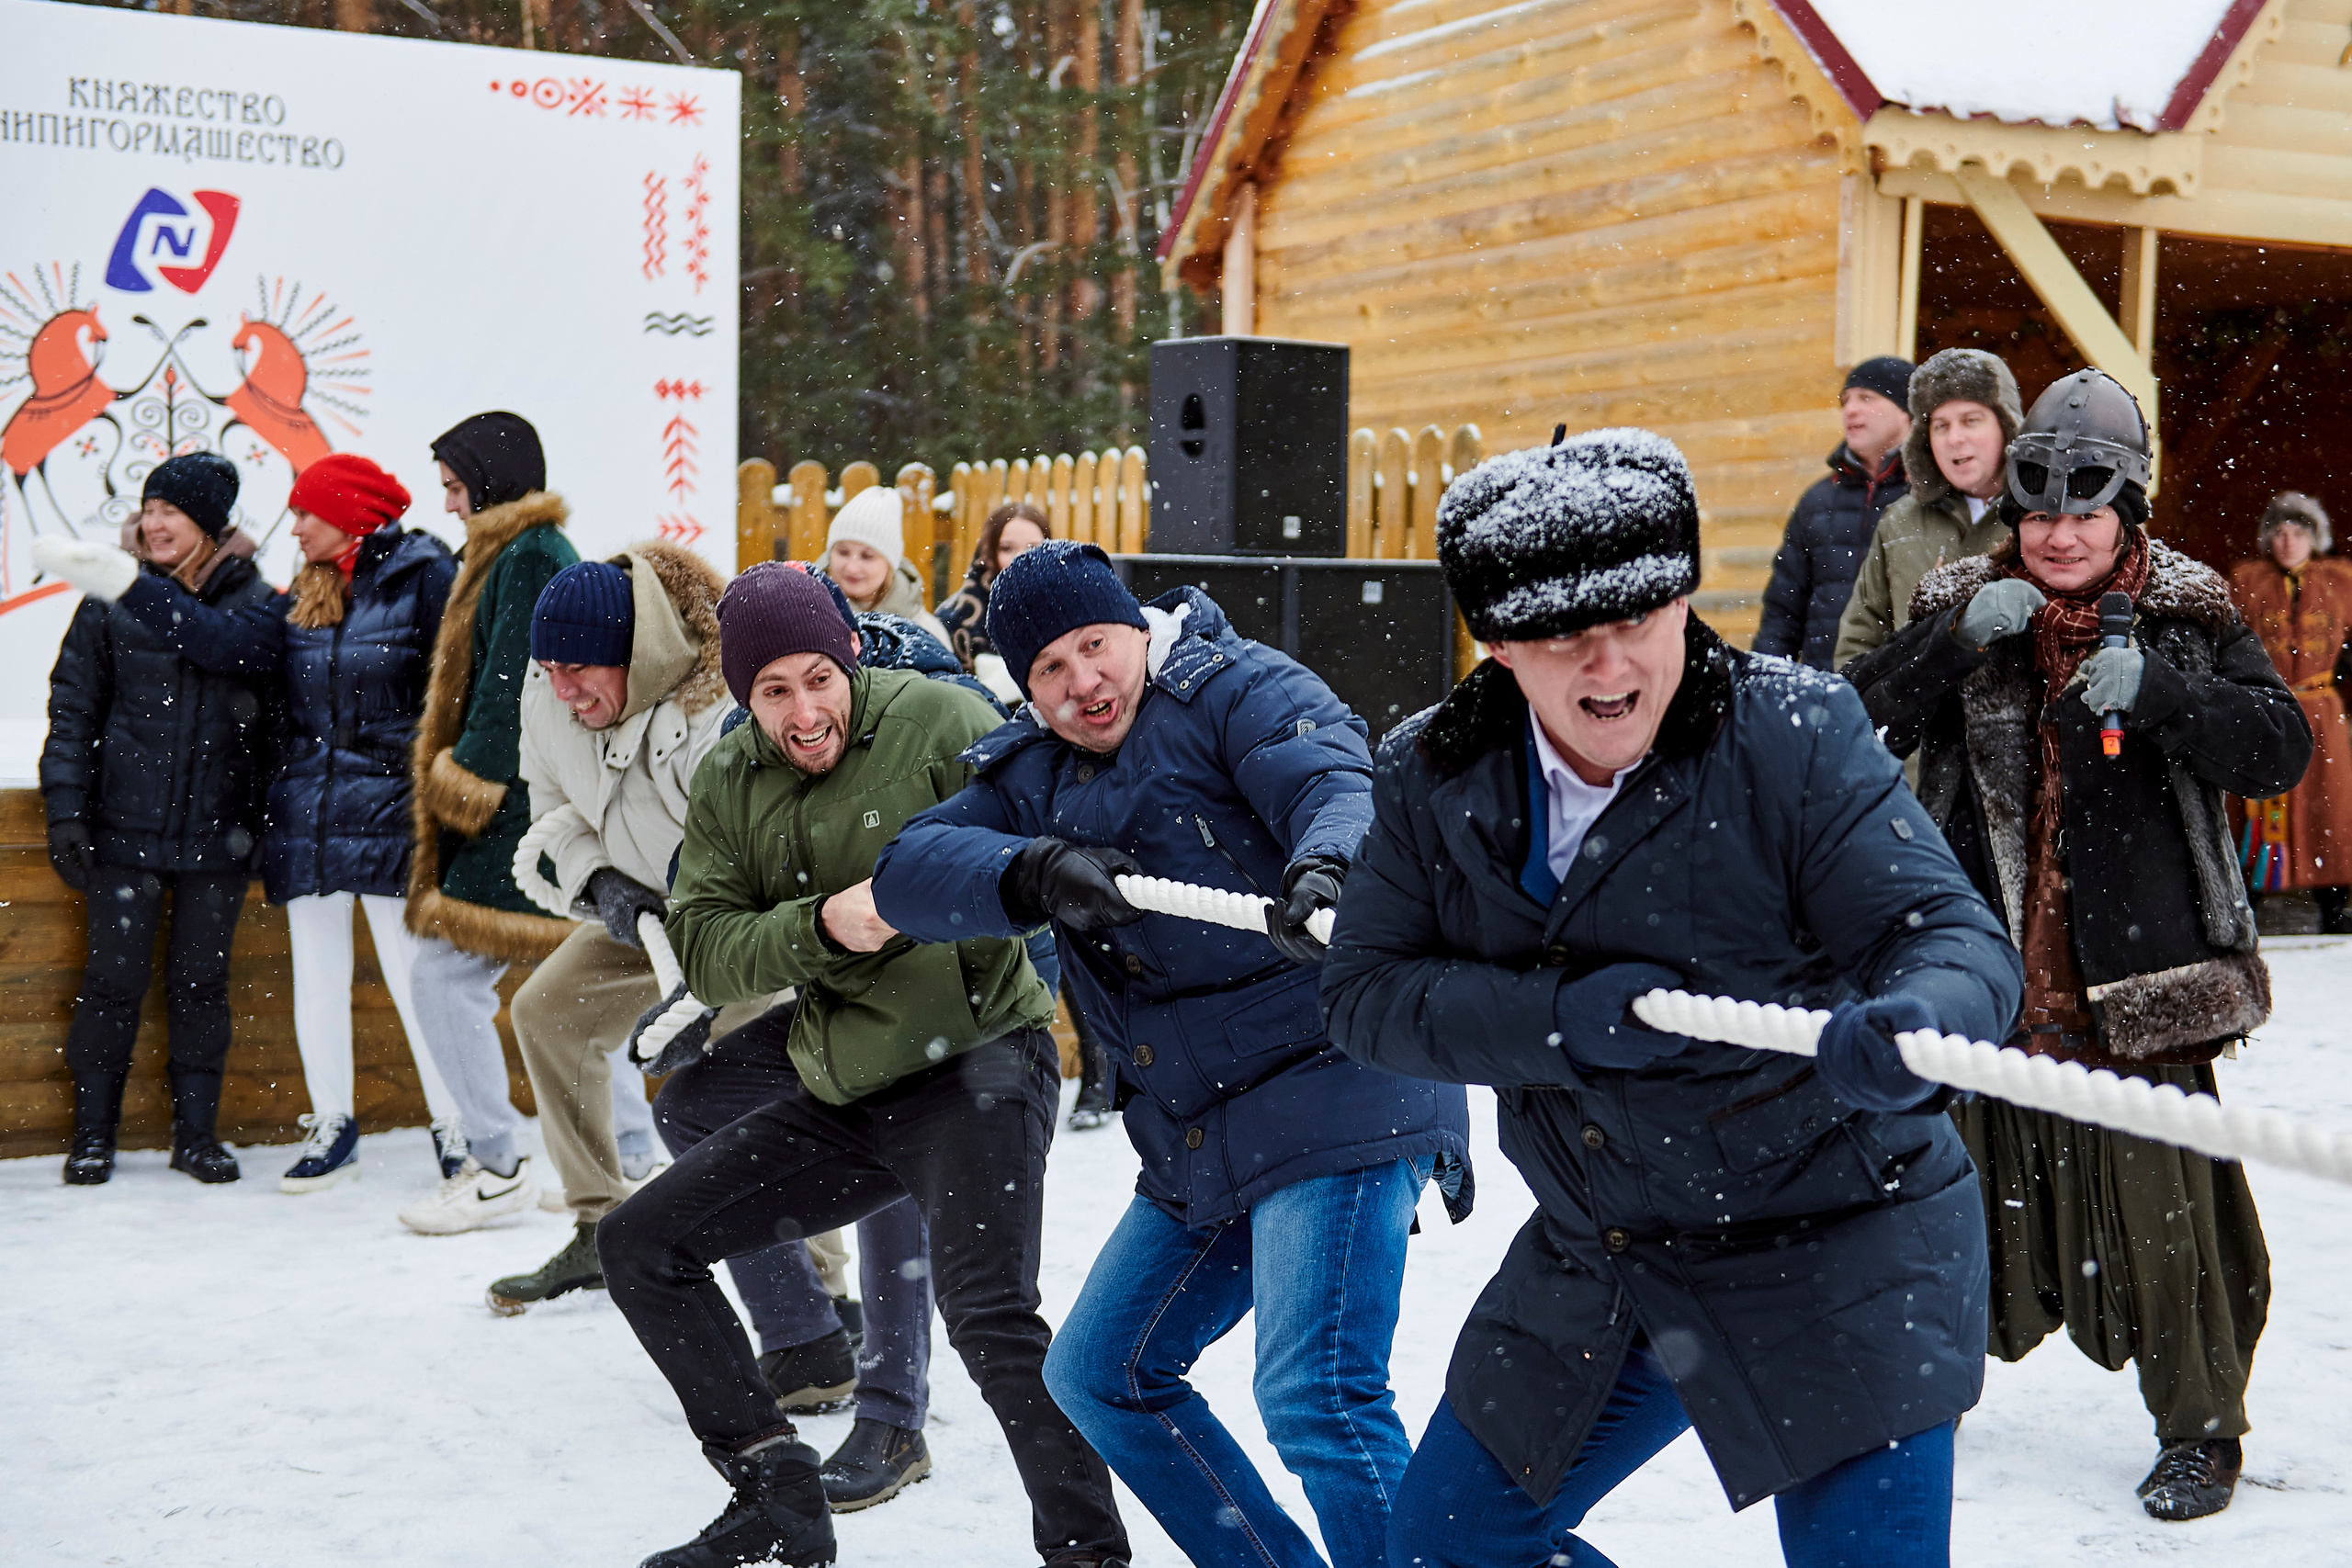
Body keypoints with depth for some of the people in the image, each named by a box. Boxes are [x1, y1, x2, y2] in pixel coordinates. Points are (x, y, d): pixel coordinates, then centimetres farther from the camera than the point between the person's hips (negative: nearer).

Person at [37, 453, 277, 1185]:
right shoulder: (111, 603, 2)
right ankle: (93, 1131, 17)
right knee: (114, 979, 3)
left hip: (217, 834, 0)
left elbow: (277, 719, 5)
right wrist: (65, 811, -2)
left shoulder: (255, 604, 2)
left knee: (201, 980, 8)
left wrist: (268, 819, 1)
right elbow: (72, 711, 4)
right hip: (125, 829, 0)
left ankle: (197, 1131, 19)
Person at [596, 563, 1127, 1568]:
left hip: (975, 1065, -7)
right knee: (639, 1245, 7)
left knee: (985, 1312, -26)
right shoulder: (727, 784, 6)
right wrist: (820, 926, -21)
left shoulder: (938, 720, -10)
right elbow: (705, 953, -3)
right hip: (839, 1102, 7)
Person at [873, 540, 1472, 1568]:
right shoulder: (1031, 777, 15)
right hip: (1197, 1147, 9)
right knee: (1098, 1375, 17)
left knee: (1312, 1398, -20)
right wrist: (1035, 872, -19)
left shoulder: (1235, 688, -2)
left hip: (1337, 1095, -9)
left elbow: (1339, 786, -19)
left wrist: (1325, 868, -43)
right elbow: (906, 874, 1)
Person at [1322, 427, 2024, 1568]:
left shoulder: (1795, 735, -18)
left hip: (1837, 1260, -5)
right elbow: (1363, 990, -7)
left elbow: (1948, 935, -22)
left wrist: (1906, 1030, -46)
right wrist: (1556, 1018, -24)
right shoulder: (1432, 778, -5)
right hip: (1596, 1263, 5)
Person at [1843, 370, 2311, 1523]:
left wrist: (2155, 688, -24)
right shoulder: (1958, 607, 4)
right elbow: (1859, 730, -7)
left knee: (2159, 1203, -2)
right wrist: (1958, 640, -21)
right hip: (1984, 978, 2)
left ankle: (2200, 1428, 18)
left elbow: (2280, 749, -9)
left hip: (2141, 981, -2)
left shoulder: (2189, 617, 1)